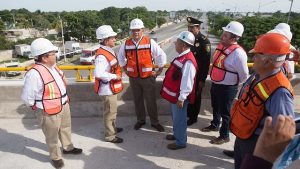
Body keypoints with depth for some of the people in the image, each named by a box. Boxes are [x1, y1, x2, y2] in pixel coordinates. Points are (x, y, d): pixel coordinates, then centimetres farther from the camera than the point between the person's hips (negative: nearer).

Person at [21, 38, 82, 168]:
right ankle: (56, 157, 37)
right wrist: (41, 107, -8)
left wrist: (64, 100, 13)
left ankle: (68, 147, 51)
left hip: (63, 106, 8)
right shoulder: (34, 74, -28)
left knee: (65, 129, 27)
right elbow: (27, 98, -23)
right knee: (52, 137, 14)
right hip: (49, 112, -8)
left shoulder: (53, 66, -1)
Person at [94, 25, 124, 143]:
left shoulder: (109, 51, 7)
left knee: (112, 110, 24)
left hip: (112, 87, 10)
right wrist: (114, 76, -25)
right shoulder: (101, 56, -25)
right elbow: (98, 73, -36)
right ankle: (110, 136, 19)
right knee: (110, 112, 3)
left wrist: (118, 73, 8)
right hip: (107, 88, -10)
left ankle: (113, 128, 43)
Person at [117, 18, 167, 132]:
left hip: (148, 77, -3)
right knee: (137, 100, 15)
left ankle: (154, 122, 23)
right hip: (133, 78, 3)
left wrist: (159, 71, -1)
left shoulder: (150, 42, -10)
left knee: (151, 101, 7)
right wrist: (125, 69, 14)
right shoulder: (126, 44, -1)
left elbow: (161, 55, -4)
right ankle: (140, 120, 33)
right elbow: (120, 56, 17)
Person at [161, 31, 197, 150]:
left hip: (179, 96, -10)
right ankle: (177, 134, 45)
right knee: (175, 117, 25)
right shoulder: (182, 56, 5)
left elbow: (187, 82, -27)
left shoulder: (188, 61, -27)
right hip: (174, 94, 10)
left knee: (179, 119, 7)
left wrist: (181, 98, -23)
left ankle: (180, 142, 26)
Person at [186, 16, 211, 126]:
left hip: (197, 76, -5)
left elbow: (206, 62, -17)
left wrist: (202, 79, -16)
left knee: (195, 96, 11)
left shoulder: (204, 42, -17)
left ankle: (193, 117, 29)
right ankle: (187, 113, 39)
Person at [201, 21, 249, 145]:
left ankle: (224, 136, 33)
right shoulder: (221, 45, -2)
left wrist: (233, 83, -1)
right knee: (215, 107, 27)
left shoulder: (238, 53, -26)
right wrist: (215, 80, 15)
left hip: (227, 88, -8)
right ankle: (215, 125, 53)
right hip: (215, 84, 8)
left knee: (225, 112, 11)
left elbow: (244, 75, -18)